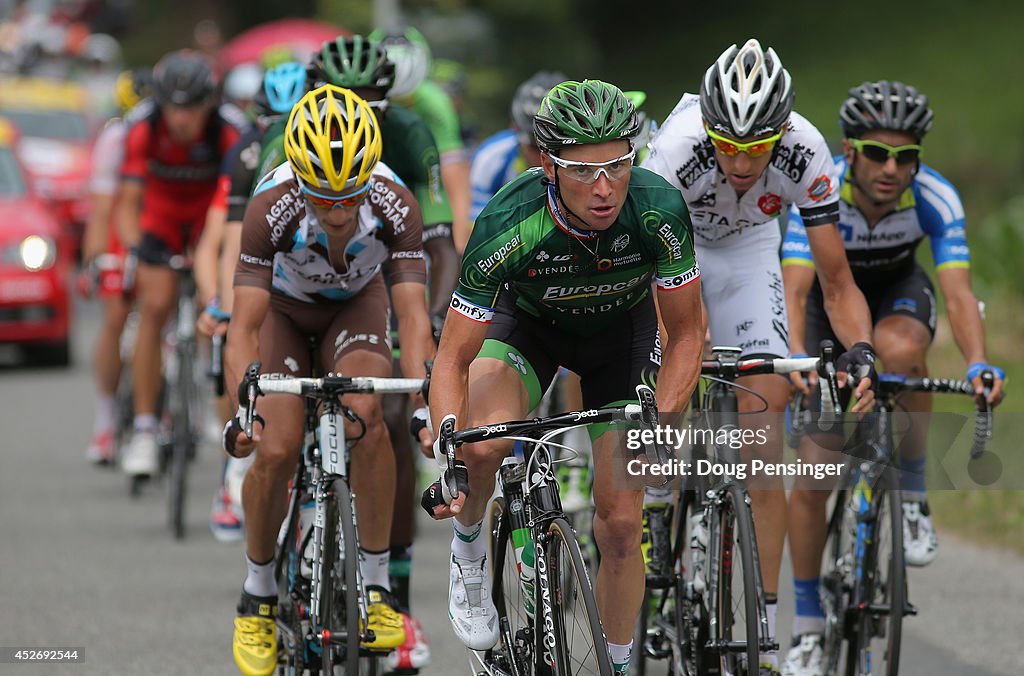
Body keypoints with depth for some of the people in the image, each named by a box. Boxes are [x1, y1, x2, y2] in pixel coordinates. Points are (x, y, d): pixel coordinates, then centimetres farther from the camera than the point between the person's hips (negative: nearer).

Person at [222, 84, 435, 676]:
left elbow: (413, 317, -33)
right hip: (283, 308, -1)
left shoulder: (395, 206, -33)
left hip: (356, 304, 1)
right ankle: (258, 595, 8)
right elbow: (244, 328, -35)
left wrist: (428, 403, -47)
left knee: (365, 412, -27)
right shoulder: (272, 209, -36)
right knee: (276, 450, -17)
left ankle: (377, 586, -15)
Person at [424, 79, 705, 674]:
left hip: (622, 325, 1)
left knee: (621, 522, -3)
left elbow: (686, 334, -18)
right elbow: (452, 361, -28)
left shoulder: (660, 212, -34)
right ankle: (469, 546, 2)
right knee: (486, 444, -31)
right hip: (529, 318, -1)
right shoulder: (507, 226, -37)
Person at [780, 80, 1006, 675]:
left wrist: (978, 364, -56)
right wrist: (797, 357, -59)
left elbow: (959, 294, -38)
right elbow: (795, 291, -41)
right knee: (814, 470, -9)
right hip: (830, 293, 0)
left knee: (901, 350, -39)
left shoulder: (936, 198, -30)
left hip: (897, 289, 0)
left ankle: (912, 496, -15)